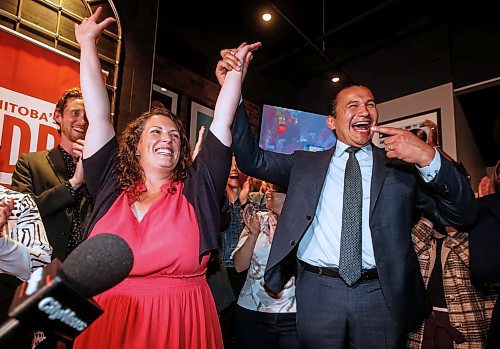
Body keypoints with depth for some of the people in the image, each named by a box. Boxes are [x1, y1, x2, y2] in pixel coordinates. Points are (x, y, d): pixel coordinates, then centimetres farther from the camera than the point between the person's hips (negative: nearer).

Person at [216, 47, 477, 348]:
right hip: (318, 292, 0)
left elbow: (463, 215, 3)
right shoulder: (305, 163, 10)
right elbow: (252, 159, 3)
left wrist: (429, 159, -14)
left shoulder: (401, 166, 7)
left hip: (382, 295, 0)